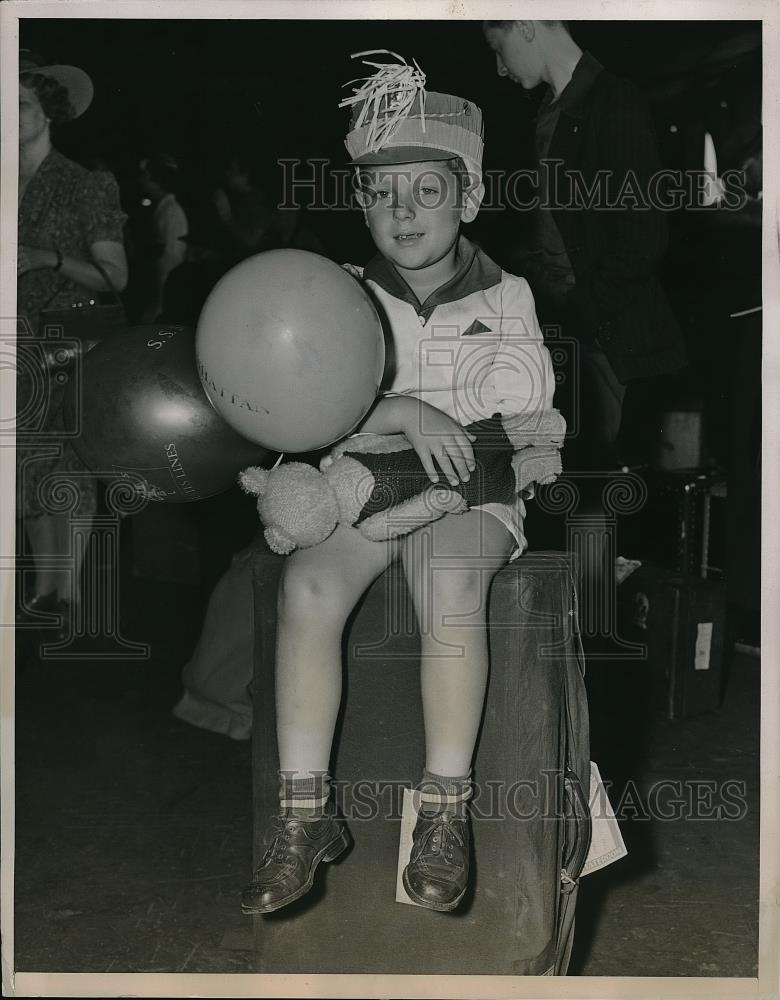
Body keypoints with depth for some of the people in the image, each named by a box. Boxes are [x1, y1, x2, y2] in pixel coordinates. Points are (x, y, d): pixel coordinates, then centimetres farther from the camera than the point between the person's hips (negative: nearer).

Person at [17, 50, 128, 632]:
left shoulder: (88, 187, 1)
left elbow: (115, 277, -3)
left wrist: (51, 260, -15)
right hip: (19, 350, 4)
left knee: (68, 475, -5)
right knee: (31, 472, 5)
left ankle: (71, 593, 1)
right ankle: (46, 590, 13)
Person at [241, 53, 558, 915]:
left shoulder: (506, 297, 5)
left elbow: (531, 430, 3)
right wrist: (400, 410, -22)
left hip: (468, 491, -1)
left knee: (449, 584, -34)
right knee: (307, 584, -28)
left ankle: (445, 812, -22)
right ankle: (305, 814, -18)